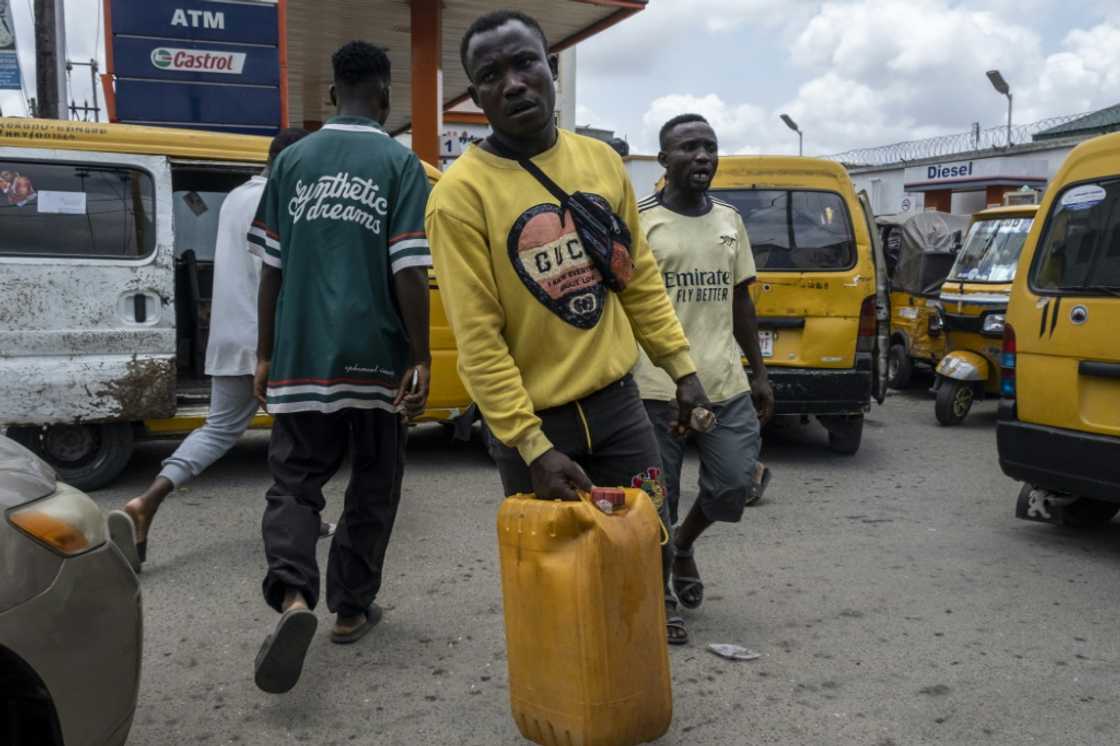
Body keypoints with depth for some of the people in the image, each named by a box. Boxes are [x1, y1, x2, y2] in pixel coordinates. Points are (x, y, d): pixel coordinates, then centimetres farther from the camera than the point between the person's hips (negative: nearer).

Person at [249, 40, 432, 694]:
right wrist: (420, 360, -4)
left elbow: (273, 268, 8)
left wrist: (266, 354, 15)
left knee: (295, 481, 10)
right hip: (373, 357, -2)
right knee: (372, 487, 14)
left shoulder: (292, 160, 8)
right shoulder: (400, 163, -2)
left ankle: (294, 596, -13)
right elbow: (408, 273, -9)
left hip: (301, 357, 2)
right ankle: (352, 608, 23)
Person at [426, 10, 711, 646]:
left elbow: (640, 278, 10)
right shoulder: (462, 194, -15)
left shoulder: (602, 161, 1)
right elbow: (478, 339, -17)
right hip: (532, 422, -4)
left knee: (650, 551, 13)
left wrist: (681, 367, 7)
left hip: (618, 401, 4)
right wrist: (534, 449, -19)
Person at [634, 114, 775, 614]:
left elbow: (741, 301, 18)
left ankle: (684, 544, 33)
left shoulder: (729, 220, 13)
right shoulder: (639, 221, -4)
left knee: (736, 486, 4)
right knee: (657, 500, 4)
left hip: (727, 384, 5)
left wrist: (759, 373, 15)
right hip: (658, 389, -5)